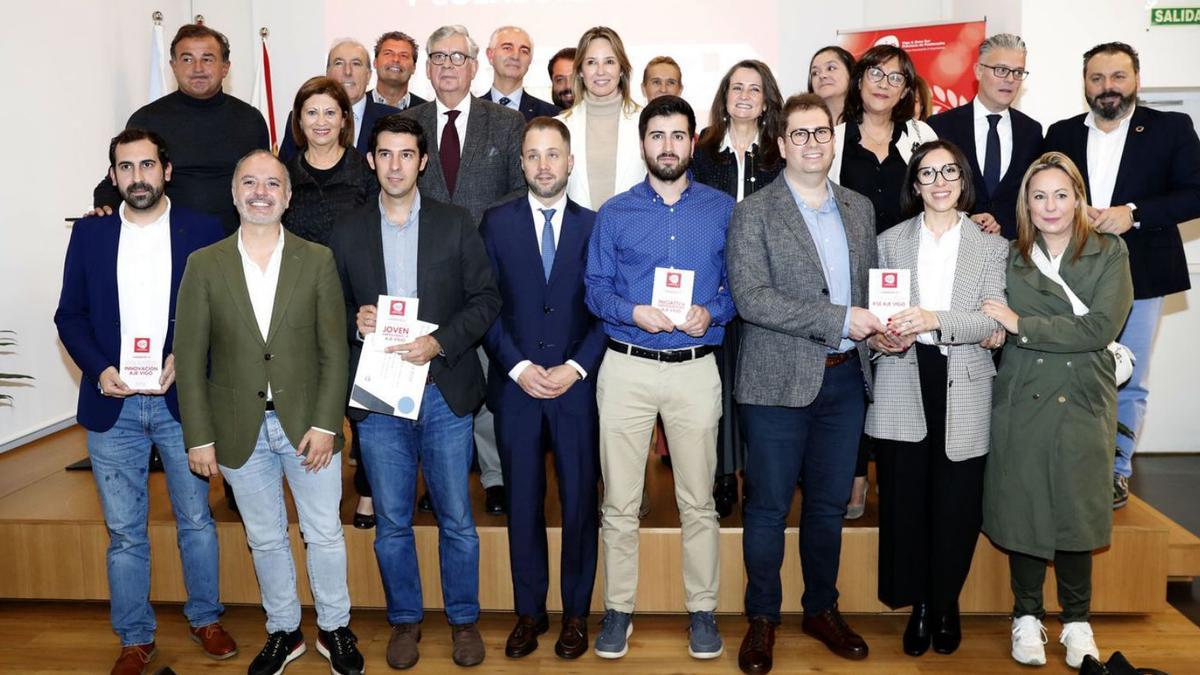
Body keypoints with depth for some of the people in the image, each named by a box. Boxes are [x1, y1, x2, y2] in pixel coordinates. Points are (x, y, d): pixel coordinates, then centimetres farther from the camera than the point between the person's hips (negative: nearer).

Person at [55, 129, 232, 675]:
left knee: (195, 519, 10)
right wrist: (98, 369, -10)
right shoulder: (90, 233, 5)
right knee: (123, 531, 9)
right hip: (112, 404, 1)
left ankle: (205, 619, 29)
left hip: (181, 400, -1)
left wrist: (184, 358, -14)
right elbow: (70, 315, 6)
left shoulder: (202, 231, 0)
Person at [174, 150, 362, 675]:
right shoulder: (205, 264, -1)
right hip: (240, 430, 1)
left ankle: (334, 629, 30)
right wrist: (199, 436, -5)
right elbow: (189, 358, -1)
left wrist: (326, 424, -10)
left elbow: (334, 349, -3)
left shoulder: (317, 260, -2)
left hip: (307, 423, -1)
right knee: (265, 539, 15)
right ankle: (283, 632, 33)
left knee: (324, 534, 9)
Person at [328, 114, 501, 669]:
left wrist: (440, 342, -14)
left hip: (444, 390, -1)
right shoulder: (347, 231, 6)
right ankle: (405, 619, 30)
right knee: (391, 523, 11)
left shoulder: (456, 224, 1)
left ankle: (463, 618, 27)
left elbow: (485, 299, -1)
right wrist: (354, 322, -11)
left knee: (457, 519, 8)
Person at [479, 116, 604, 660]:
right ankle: (529, 612, 24)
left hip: (578, 385, 0)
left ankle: (576, 613, 22)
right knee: (523, 504, 9)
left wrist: (576, 367, -10)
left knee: (580, 503, 7)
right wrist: (518, 367, -9)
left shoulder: (596, 226, 3)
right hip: (515, 385, 1)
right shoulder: (496, 224, 5)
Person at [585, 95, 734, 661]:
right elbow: (595, 289, 4)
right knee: (619, 502, 5)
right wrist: (634, 312, -15)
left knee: (698, 502, 7)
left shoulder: (723, 210, 7)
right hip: (626, 365, 0)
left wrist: (711, 312, -12)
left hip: (696, 368, 0)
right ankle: (618, 608, 18)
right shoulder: (614, 213, 6)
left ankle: (703, 610, 21)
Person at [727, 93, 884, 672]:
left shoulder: (859, 208, 11)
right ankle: (762, 620, 22)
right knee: (768, 506, 6)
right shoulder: (753, 213, -6)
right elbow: (750, 298, -17)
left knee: (829, 503, 15)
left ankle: (822, 610, 32)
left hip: (845, 378, 5)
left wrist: (880, 327, -3)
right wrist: (838, 320, -20)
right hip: (779, 380, -4)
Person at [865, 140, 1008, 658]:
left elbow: (992, 323, -6)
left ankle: (946, 604, 24)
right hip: (902, 387, 1)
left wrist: (935, 320, -22)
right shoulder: (890, 241, 9)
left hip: (963, 389, 0)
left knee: (955, 506, 3)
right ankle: (917, 604, 21)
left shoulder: (990, 247, 6)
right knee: (904, 501, 2)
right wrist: (880, 338, -13)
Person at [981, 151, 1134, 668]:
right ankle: (1027, 616, 22)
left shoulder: (1109, 252, 3)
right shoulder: (1010, 258, 6)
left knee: (1076, 508, 5)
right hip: (1022, 399, 1)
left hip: (1083, 401, 0)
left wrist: (1021, 325, -11)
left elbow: (1101, 327, -11)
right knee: (1024, 507, 4)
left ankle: (1076, 620, 24)